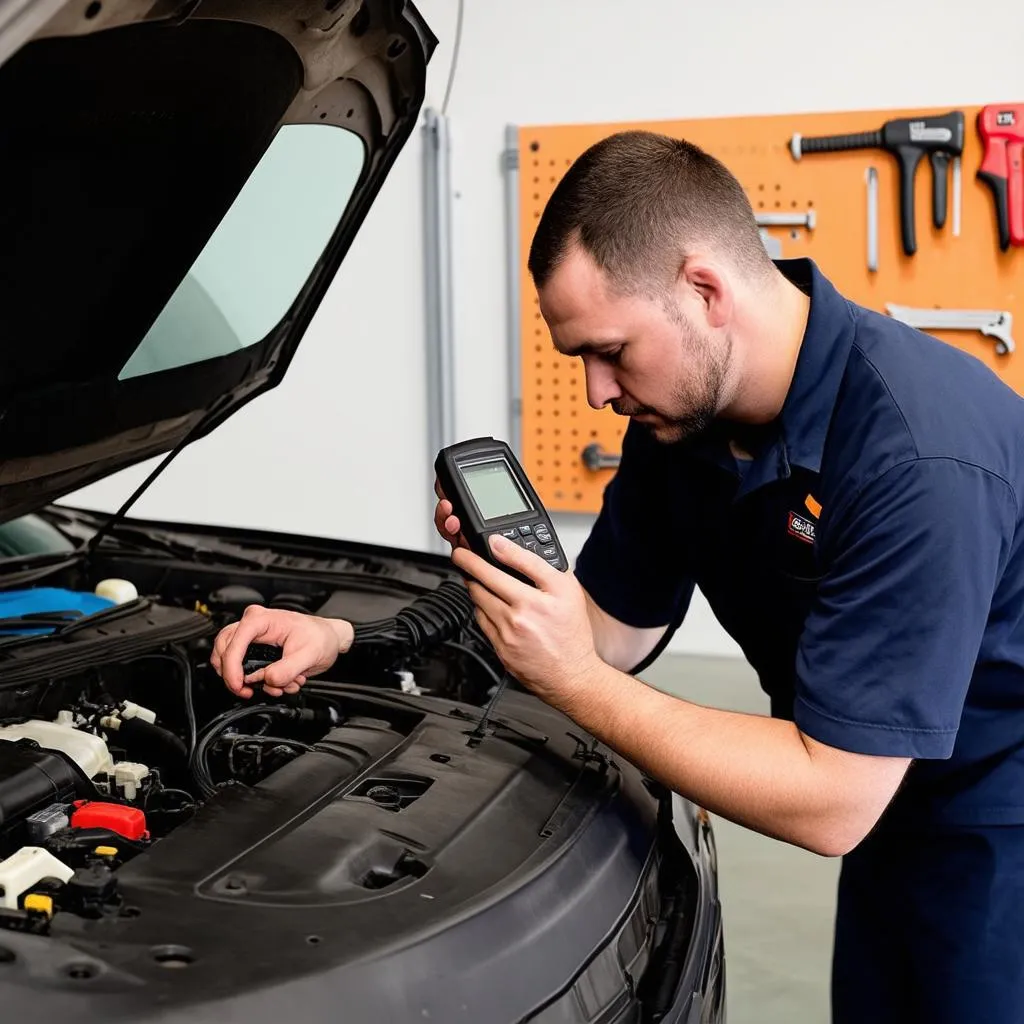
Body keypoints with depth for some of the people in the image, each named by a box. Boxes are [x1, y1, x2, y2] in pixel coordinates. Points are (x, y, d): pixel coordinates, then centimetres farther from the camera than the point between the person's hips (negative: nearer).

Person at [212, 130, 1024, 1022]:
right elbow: (613, 627, 1)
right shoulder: (679, 412, -7)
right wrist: (346, 640, -8)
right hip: (895, 822, 7)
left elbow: (829, 804, -31)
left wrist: (572, 680, -29)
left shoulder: (921, 460, -33)